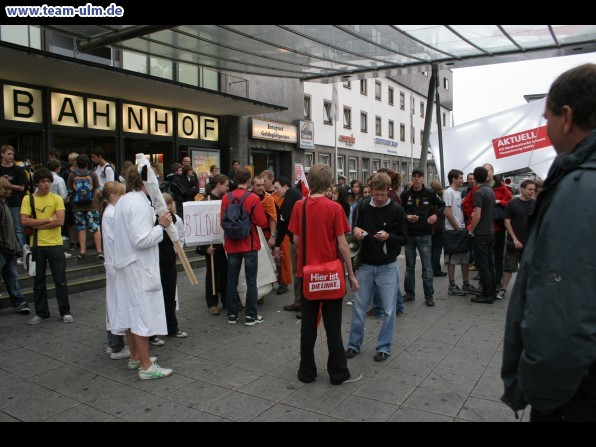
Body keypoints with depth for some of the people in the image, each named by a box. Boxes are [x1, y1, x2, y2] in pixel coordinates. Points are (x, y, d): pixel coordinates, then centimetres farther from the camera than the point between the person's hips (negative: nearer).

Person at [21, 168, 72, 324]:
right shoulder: (28, 199, 2)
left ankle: (65, 312, 15)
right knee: (38, 281, 10)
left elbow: (60, 221, -12)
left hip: (55, 244, -1)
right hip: (37, 245, 2)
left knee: (60, 280, 4)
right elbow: (24, 221, -10)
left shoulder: (57, 199, -1)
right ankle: (41, 313, 23)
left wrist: (37, 225, -12)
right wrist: (48, 219, -14)